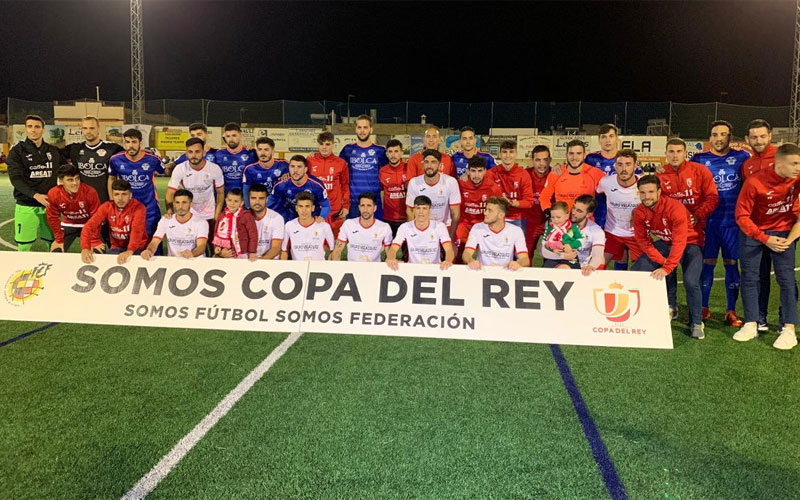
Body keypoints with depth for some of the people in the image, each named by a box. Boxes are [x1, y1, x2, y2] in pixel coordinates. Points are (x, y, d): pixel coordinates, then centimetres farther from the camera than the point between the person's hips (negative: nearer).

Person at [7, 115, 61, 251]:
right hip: (26, 206, -2)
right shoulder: (17, 151, 1)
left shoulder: (53, 151, 10)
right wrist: (35, 195, -22)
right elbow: (15, 178, -9)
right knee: (23, 247, -1)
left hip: (49, 205, 3)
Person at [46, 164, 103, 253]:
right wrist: (59, 240, -4)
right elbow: (53, 218, -7)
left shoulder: (90, 192, -28)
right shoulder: (53, 194, -21)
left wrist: (95, 241, -15)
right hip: (68, 225, 2)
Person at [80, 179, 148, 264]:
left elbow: (137, 230, -31)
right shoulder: (106, 207, -3)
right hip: (116, 247, 3)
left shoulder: (138, 207, -15)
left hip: (137, 248, -3)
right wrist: (85, 248, -32)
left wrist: (129, 251, -48)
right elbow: (90, 226, -14)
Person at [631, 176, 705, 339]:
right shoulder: (639, 212, -12)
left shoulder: (675, 208, -28)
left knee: (690, 281, -27)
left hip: (688, 244, -5)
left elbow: (679, 242, -33)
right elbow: (642, 239, -9)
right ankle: (669, 306, 8)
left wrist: (667, 268, -41)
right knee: (636, 270, -12)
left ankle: (696, 322, -2)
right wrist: (661, 260, -22)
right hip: (662, 244, 5)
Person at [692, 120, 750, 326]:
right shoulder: (699, 159, 4)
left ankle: (731, 311, 15)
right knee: (706, 263, 3)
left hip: (733, 220, 0)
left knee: (731, 264, 5)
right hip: (708, 221, 0)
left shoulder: (741, 157, 4)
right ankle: (703, 308, 15)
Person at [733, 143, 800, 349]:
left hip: (783, 232, 1)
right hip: (753, 231, -1)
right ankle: (751, 324, 12)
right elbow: (742, 216, -18)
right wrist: (765, 239, -21)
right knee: (749, 277, 2)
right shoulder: (754, 182, -23)